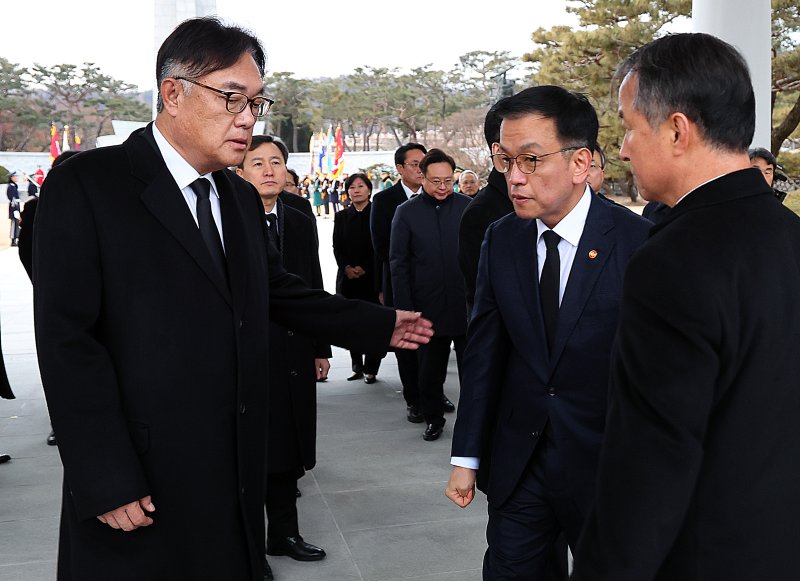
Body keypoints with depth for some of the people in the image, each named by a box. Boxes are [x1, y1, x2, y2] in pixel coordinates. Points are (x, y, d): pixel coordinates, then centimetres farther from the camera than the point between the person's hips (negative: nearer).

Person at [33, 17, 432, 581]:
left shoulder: (242, 198, 12)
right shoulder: (86, 184, -10)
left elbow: (279, 292, 21)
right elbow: (67, 339, -14)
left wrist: (380, 325, 23)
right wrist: (106, 483, -17)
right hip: (139, 488, -6)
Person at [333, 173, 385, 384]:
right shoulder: (341, 216, 11)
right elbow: (337, 247, 8)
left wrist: (364, 268, -11)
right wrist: (347, 267, -7)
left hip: (372, 277, -3)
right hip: (347, 277, 3)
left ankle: (371, 369, 2)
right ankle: (357, 366, 14)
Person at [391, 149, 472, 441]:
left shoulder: (468, 207, 0)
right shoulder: (406, 212, 0)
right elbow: (398, 263, 0)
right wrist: (405, 308, -6)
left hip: (467, 305, 0)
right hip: (428, 307, 0)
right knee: (429, 370, 12)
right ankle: (433, 418, 29)